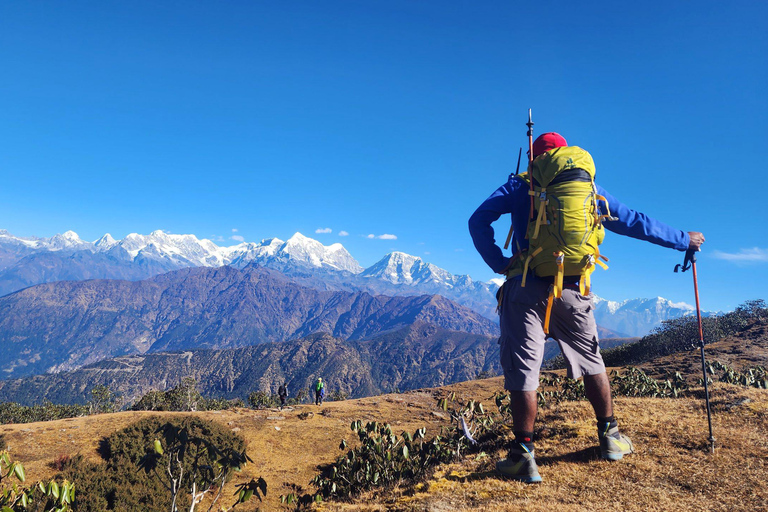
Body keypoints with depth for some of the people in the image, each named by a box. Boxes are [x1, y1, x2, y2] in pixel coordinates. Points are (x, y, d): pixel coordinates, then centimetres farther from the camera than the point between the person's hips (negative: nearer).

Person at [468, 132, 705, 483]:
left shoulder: (521, 185, 6)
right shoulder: (589, 187, 12)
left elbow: (478, 221, -5)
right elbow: (634, 223, 16)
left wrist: (500, 264, -4)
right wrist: (682, 240, 28)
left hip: (526, 289, -2)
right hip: (572, 291, 3)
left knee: (522, 368, 0)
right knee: (591, 362, 19)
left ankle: (523, 456, 0)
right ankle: (609, 435, 31)